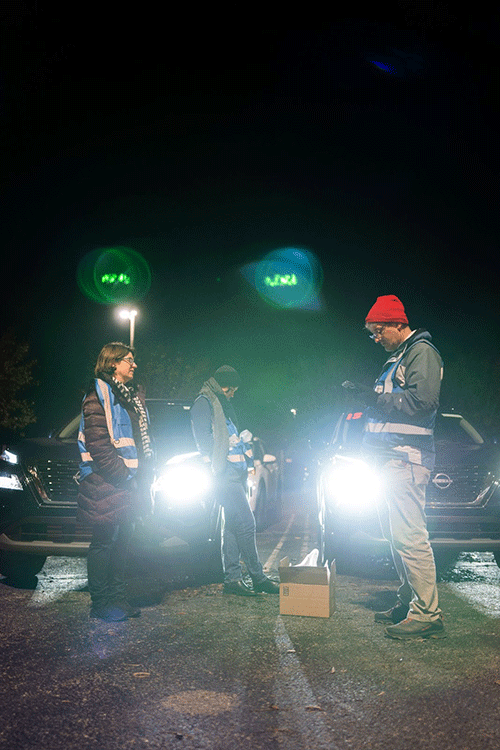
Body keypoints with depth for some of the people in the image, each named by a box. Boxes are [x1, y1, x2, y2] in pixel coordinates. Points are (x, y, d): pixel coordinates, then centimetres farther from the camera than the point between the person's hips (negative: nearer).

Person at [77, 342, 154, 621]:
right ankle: (100, 603, 10)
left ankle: (118, 596, 23)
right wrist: (124, 476, -17)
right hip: (106, 483, -8)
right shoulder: (98, 395, -9)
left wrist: (143, 477, 10)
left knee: (124, 539, 13)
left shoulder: (135, 395, 17)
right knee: (104, 541, -1)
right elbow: (98, 444, -17)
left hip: (131, 481, 8)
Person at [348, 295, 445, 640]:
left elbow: (423, 400, -20)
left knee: (410, 537, -12)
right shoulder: (397, 358, 23)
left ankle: (427, 614, -6)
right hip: (392, 457, 11)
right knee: (397, 535, 14)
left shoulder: (422, 351, -7)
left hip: (407, 458, -10)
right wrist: (366, 399, 11)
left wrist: (378, 399, -15)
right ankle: (409, 602, 24)